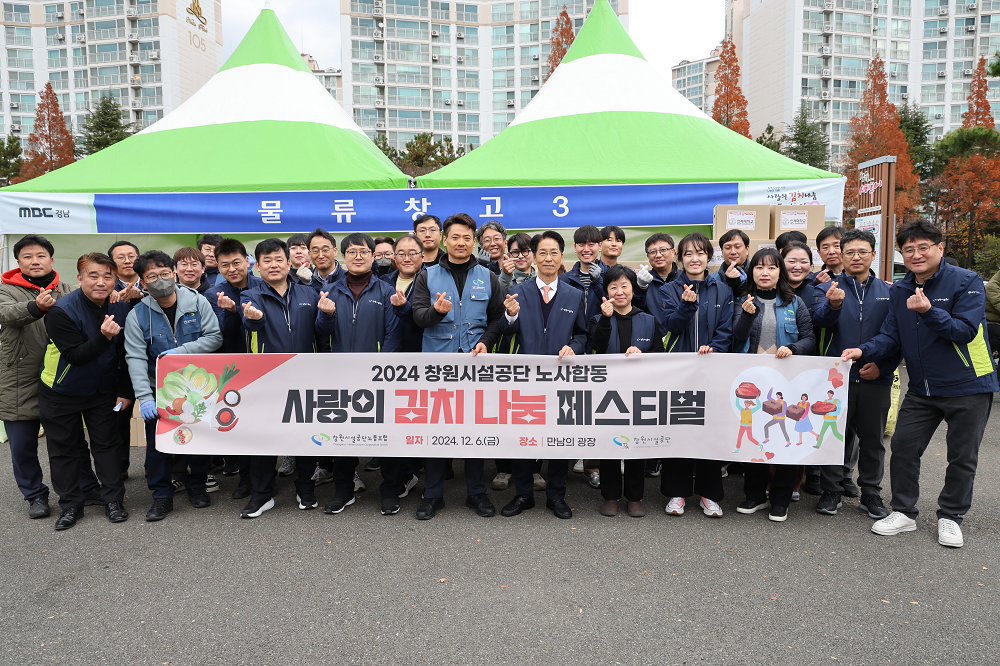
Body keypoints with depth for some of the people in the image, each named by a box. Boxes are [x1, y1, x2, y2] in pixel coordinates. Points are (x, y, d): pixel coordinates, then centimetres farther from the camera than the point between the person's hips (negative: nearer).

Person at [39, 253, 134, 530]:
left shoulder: (121, 308, -8)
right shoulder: (61, 310, -23)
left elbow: (126, 354, 2)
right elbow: (75, 356, -26)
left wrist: (125, 391, 1)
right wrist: (104, 337, -42)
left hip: (103, 390, 3)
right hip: (61, 392, -3)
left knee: (107, 443, 7)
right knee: (63, 448, 8)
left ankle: (113, 500, 18)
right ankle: (70, 505, 23)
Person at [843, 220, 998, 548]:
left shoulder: (967, 282, -11)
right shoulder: (899, 290, 4)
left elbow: (966, 331, -20)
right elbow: (891, 336, 2)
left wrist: (929, 311, -35)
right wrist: (863, 351, -16)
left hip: (968, 387, -4)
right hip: (921, 389, 4)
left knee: (962, 457, 8)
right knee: (903, 447, 3)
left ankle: (950, 516, 26)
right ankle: (903, 512, 18)